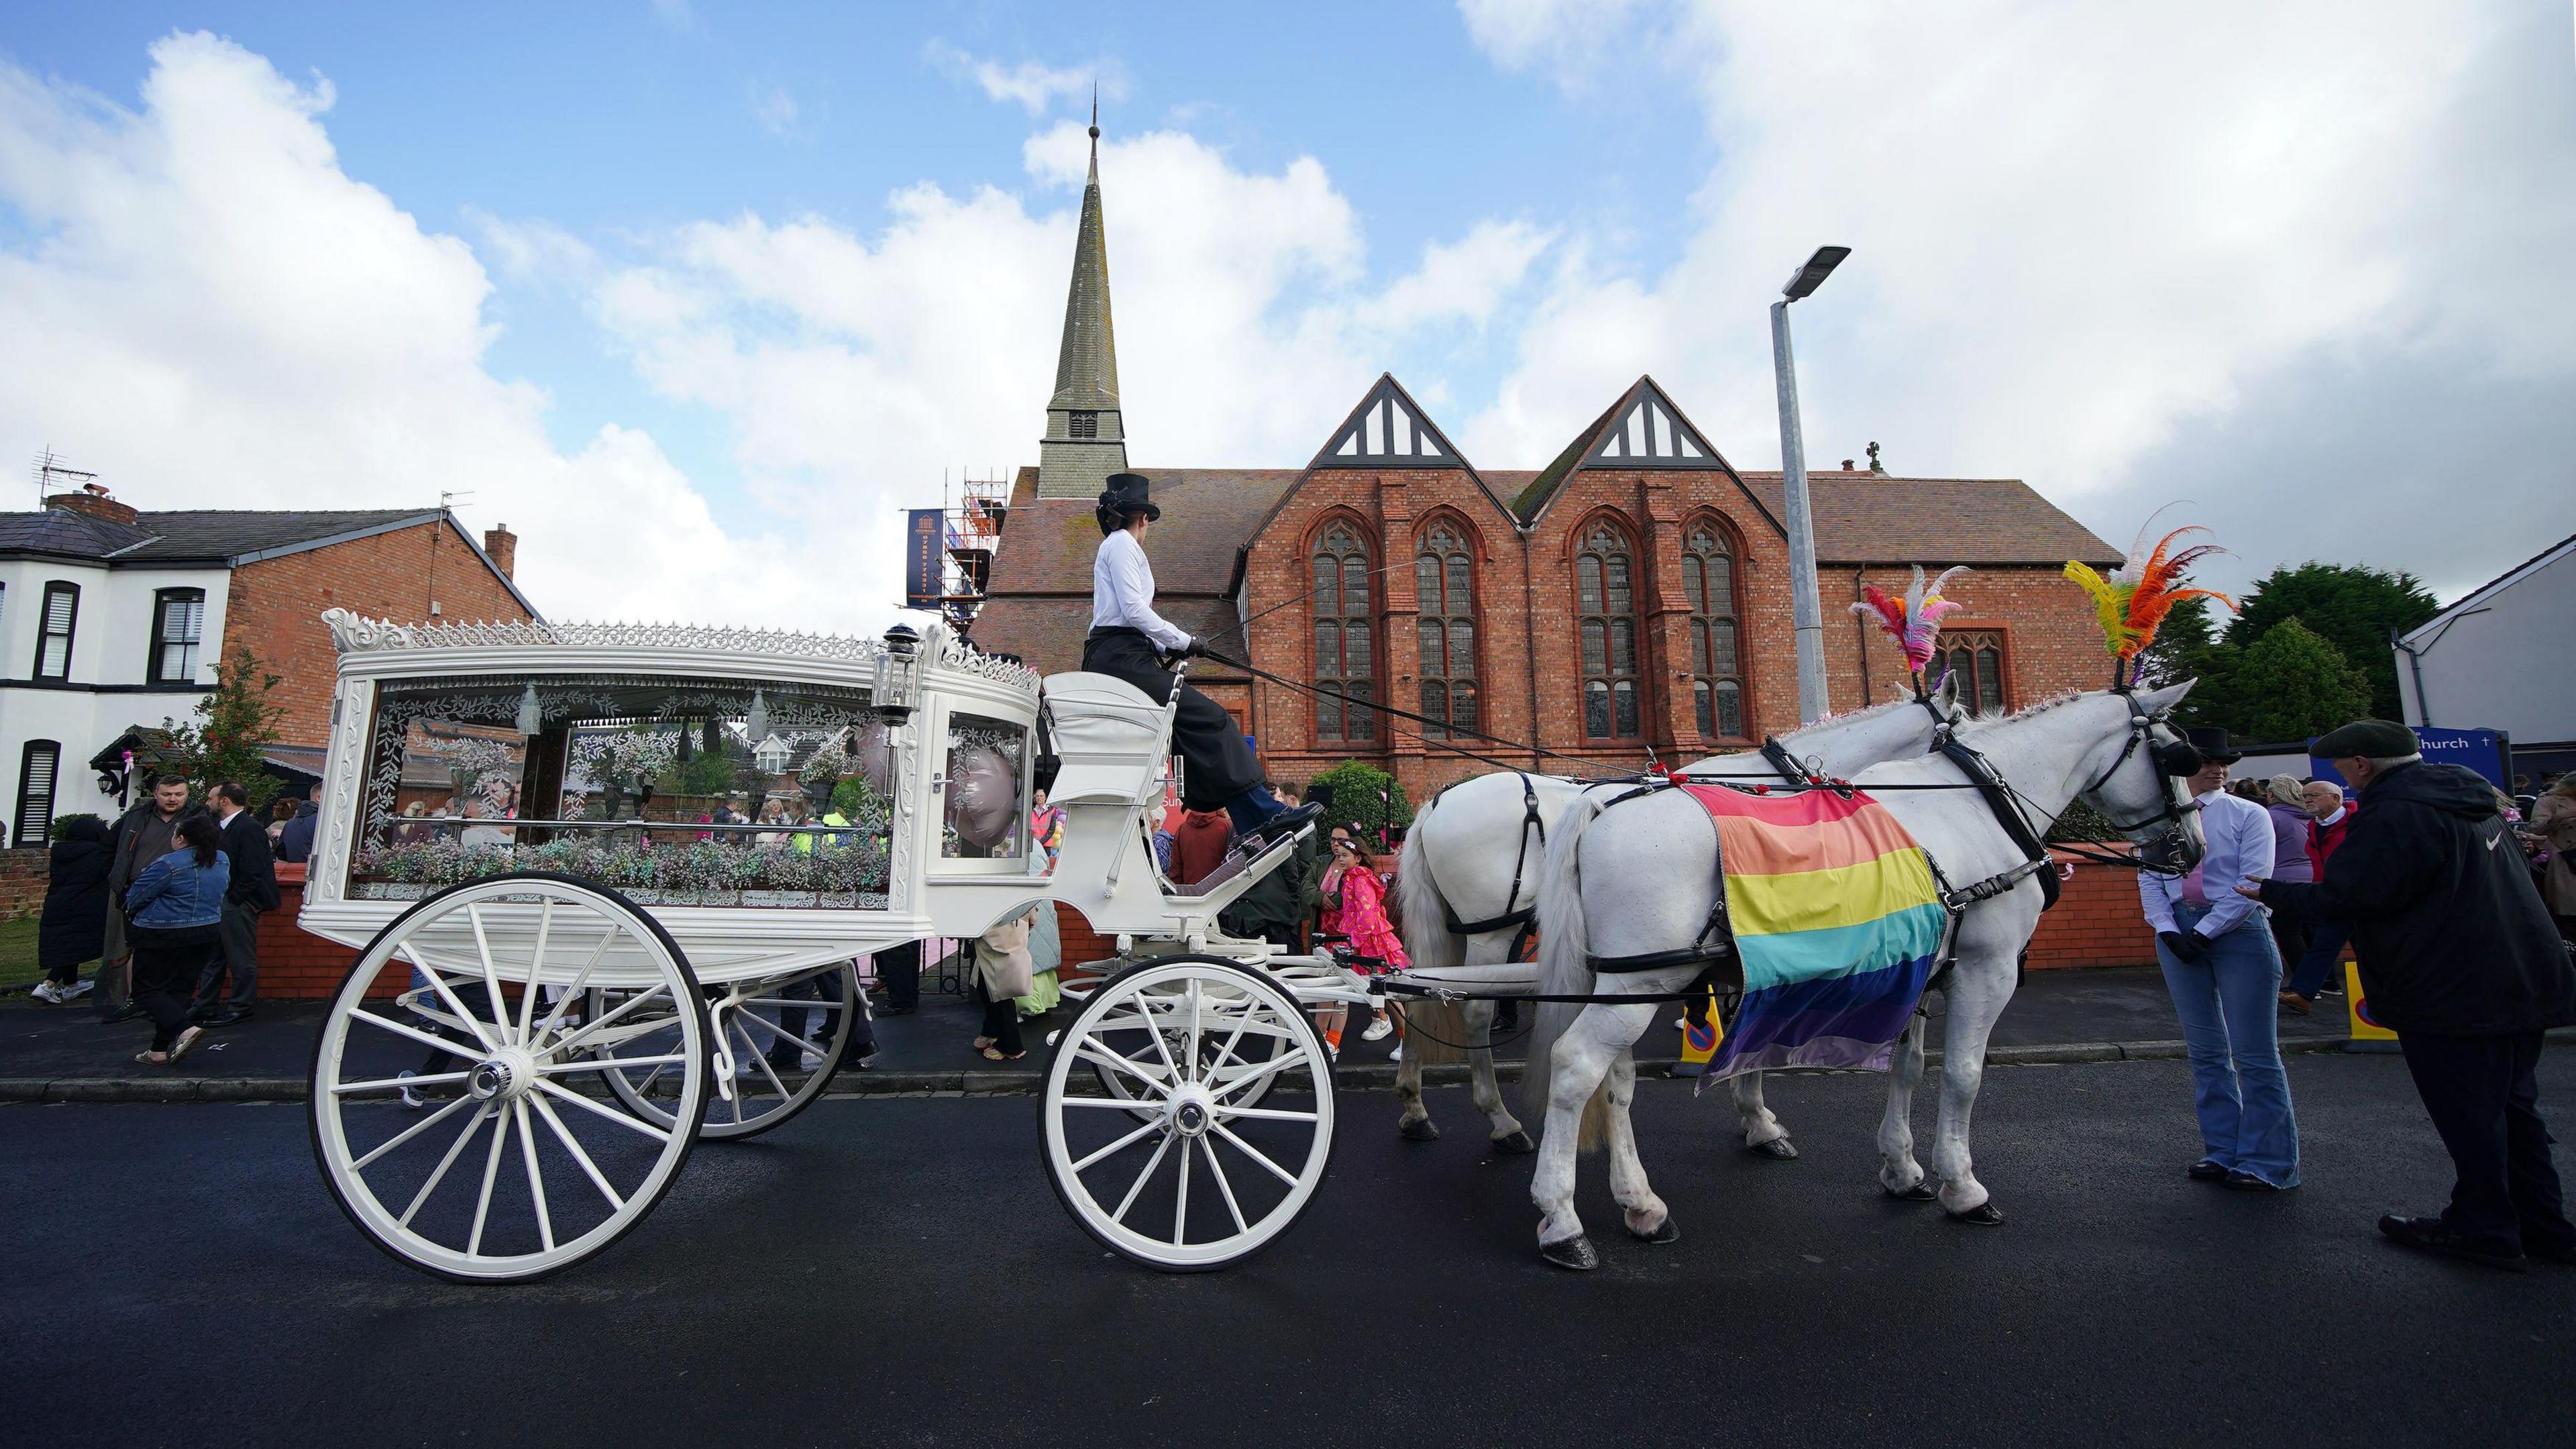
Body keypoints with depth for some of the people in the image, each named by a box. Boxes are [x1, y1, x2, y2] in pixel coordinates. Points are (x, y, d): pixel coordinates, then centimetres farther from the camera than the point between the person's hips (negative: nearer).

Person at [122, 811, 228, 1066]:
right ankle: (161, 1050, 13)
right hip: (206, 934, 7)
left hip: (163, 936, -6)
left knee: (147, 990, 4)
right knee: (178, 989, 12)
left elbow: (136, 897, -9)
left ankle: (183, 1029, -16)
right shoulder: (222, 861, 3)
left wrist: (132, 912, 12)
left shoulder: (169, 864, -19)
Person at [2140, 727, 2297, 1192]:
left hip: (2238, 929, -3)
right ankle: (2223, 1151, 21)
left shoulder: (2248, 814, -1)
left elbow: (2252, 883, -10)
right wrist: (2168, 929, -9)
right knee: (2205, 1050, 10)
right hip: (2179, 931, 3)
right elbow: (2149, 879, 4)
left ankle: (2267, 1161, 11)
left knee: (2254, 1051, 0)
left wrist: (2206, 931, -14)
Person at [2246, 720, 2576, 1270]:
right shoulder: (2472, 802, 12)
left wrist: (2272, 891, -9)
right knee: (2509, 1106, 20)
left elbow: (2343, 899, -24)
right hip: (2522, 983, 10)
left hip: (2453, 993, -10)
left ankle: (2485, 1229, 15)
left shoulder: (2393, 816, -21)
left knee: (2467, 1115, 3)